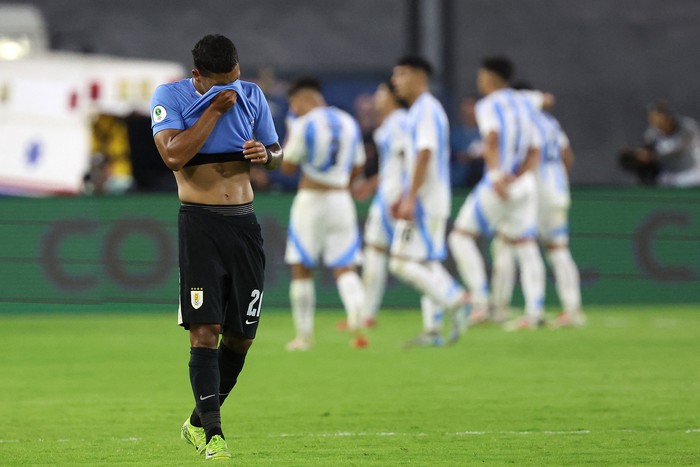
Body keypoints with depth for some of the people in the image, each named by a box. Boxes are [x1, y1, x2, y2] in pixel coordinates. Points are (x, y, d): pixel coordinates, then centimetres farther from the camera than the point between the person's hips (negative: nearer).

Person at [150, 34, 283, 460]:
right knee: (204, 330, -13)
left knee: (242, 335, 6)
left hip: (244, 222, 5)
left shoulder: (251, 95, 9)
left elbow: (277, 151, 20)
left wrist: (265, 154, -5)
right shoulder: (170, 97, -4)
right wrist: (215, 108, -16)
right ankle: (212, 433, -11)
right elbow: (174, 155, -19)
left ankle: (199, 421, 23)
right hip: (200, 223, -5)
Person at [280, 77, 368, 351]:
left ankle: (304, 336, 9)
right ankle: (357, 316, -26)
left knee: (301, 269, 7)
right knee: (345, 267, 2)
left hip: (310, 199, -4)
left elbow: (287, 166, -4)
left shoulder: (303, 125, -10)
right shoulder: (349, 123, 8)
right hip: (342, 201, 4)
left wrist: (289, 133, 8)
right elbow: (357, 167, 15)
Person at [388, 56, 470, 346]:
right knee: (426, 263, 10)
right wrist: (404, 197, 22)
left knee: (402, 263, -13)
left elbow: (425, 155, -21)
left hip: (424, 202, -10)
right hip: (427, 203, 10)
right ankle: (432, 329, 11)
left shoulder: (427, 110, -13)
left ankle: (455, 300, -14)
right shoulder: (419, 111, 17)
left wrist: (410, 199, -25)